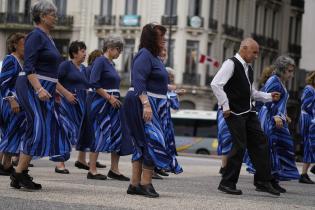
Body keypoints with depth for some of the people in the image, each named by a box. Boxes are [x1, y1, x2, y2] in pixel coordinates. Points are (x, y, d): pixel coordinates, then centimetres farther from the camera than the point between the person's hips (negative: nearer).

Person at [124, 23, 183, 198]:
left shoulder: (154, 56, 18)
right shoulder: (144, 55, -13)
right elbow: (139, 81, -24)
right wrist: (146, 104, -32)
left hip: (153, 105, 11)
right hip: (143, 104, -11)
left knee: (143, 144, 10)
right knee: (153, 141, -13)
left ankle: (135, 184, 12)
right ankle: (146, 184, -12)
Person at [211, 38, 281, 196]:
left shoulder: (248, 68, 17)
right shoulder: (231, 64, -10)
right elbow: (215, 84, -20)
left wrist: (269, 97, 13)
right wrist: (225, 106, -19)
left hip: (248, 112, 9)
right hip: (235, 113, -9)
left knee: (260, 144, 6)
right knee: (239, 147, -7)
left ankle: (263, 182, 13)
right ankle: (227, 183, 5)